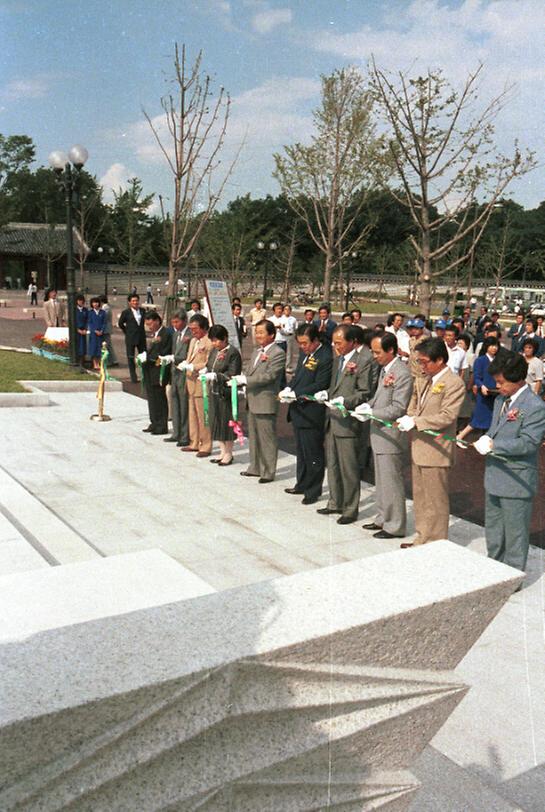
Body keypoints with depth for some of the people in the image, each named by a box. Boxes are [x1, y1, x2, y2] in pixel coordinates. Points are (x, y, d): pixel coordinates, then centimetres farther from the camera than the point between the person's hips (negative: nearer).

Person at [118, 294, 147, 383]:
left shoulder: (142, 310, 3)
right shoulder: (126, 312, -7)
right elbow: (120, 324, 3)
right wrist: (127, 331, 2)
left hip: (141, 337, 3)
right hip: (130, 339, -3)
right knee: (130, 358, 3)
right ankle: (133, 377, 12)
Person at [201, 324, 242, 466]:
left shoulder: (233, 353, -12)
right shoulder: (214, 351, 10)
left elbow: (232, 375, -16)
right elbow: (209, 367, 18)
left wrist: (215, 376, -21)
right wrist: (206, 373, -3)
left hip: (225, 392, -7)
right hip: (214, 391, 8)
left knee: (226, 421, 1)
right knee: (216, 421, 12)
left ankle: (229, 453, 14)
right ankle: (222, 451, 24)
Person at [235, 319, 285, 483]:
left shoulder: (278, 353, -13)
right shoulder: (257, 351, 15)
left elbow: (269, 376, -21)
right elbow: (248, 371, 17)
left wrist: (245, 380, -21)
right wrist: (240, 379, -4)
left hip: (266, 403, -9)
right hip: (252, 401, 9)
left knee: (267, 438, 0)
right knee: (253, 436, 17)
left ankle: (269, 472, 9)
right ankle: (255, 467, 29)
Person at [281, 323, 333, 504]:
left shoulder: (326, 358, -18)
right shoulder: (304, 353, 11)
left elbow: (319, 386, -20)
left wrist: (295, 394, -19)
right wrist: (288, 390, 1)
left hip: (311, 414, -9)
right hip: (298, 411, 9)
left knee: (313, 454, 2)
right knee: (301, 452, 20)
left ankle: (313, 491, 14)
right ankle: (302, 484, 33)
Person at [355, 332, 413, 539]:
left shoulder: (402, 373, -19)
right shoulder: (384, 369, 11)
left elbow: (398, 408, -21)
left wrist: (371, 413, -20)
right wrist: (368, 405, 2)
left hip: (391, 435, -9)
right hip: (379, 433, 9)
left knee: (391, 481, 0)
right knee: (381, 480, 18)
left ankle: (395, 526, 11)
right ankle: (383, 518, 31)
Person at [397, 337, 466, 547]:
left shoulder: (454, 383, -13)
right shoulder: (422, 381, 12)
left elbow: (447, 417, -20)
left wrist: (415, 422, -21)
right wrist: (407, 419, -2)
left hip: (436, 450, -8)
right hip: (418, 448, 8)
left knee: (435, 501, 2)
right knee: (420, 499, 17)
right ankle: (422, 539, 29)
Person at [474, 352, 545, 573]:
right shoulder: (500, 400, 8)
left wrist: (493, 445, -23)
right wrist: (486, 440, -4)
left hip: (516, 481, -9)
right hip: (494, 476, 9)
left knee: (514, 532, 5)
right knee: (493, 529, 21)